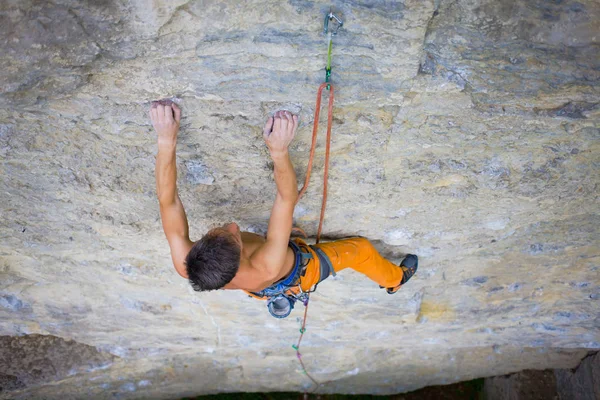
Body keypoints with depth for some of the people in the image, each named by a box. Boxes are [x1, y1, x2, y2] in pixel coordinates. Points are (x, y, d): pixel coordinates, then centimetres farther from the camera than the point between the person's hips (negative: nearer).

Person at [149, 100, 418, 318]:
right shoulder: (266, 268, -53)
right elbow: (287, 199, -52)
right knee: (361, 248, 17)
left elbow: (167, 200, -42)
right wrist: (279, 151, -65)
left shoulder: (187, 267, -42)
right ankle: (394, 280, 50)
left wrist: (166, 139, -50)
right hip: (302, 270, -3)